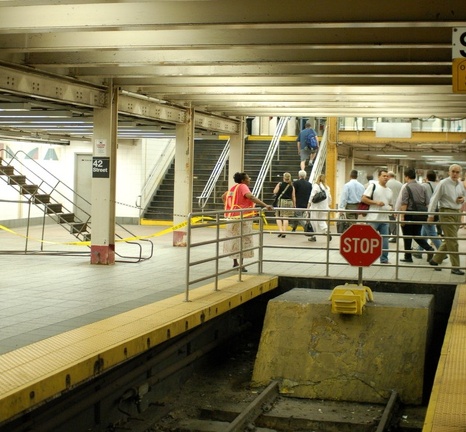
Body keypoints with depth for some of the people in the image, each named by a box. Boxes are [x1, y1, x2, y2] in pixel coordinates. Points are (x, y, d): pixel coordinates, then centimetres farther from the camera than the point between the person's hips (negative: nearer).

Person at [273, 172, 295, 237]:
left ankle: (280, 231, -9)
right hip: (289, 202, 2)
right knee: (286, 218, 4)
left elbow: (275, 192, -7)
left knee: (278, 217, 6)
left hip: (281, 201, -2)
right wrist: (294, 205, 10)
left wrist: (277, 186, 12)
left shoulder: (280, 184, -3)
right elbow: (293, 197, 3)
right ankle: (284, 232, 0)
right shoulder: (291, 186, 3)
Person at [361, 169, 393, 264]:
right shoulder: (373, 186, -3)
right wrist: (376, 202, -16)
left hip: (384, 219, 6)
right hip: (373, 218, -6)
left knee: (385, 240, 7)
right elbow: (363, 199, -8)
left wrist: (390, 208, 3)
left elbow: (391, 205, 27)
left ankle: (384, 259, 16)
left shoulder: (389, 191, 16)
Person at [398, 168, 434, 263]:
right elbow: (427, 202, 10)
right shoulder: (422, 187, 9)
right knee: (417, 234, 17)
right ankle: (429, 248, -4)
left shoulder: (406, 187, -9)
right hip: (421, 214, 6)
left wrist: (402, 216, -16)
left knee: (407, 236, 6)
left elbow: (404, 203, -15)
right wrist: (424, 214, 18)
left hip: (410, 213, -6)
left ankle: (408, 257, 11)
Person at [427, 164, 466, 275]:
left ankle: (435, 260, 27)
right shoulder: (443, 184, -11)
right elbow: (434, 199, -10)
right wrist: (431, 215, -14)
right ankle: (455, 267, -3)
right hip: (446, 213, -7)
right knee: (453, 241, -8)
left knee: (448, 240, 13)